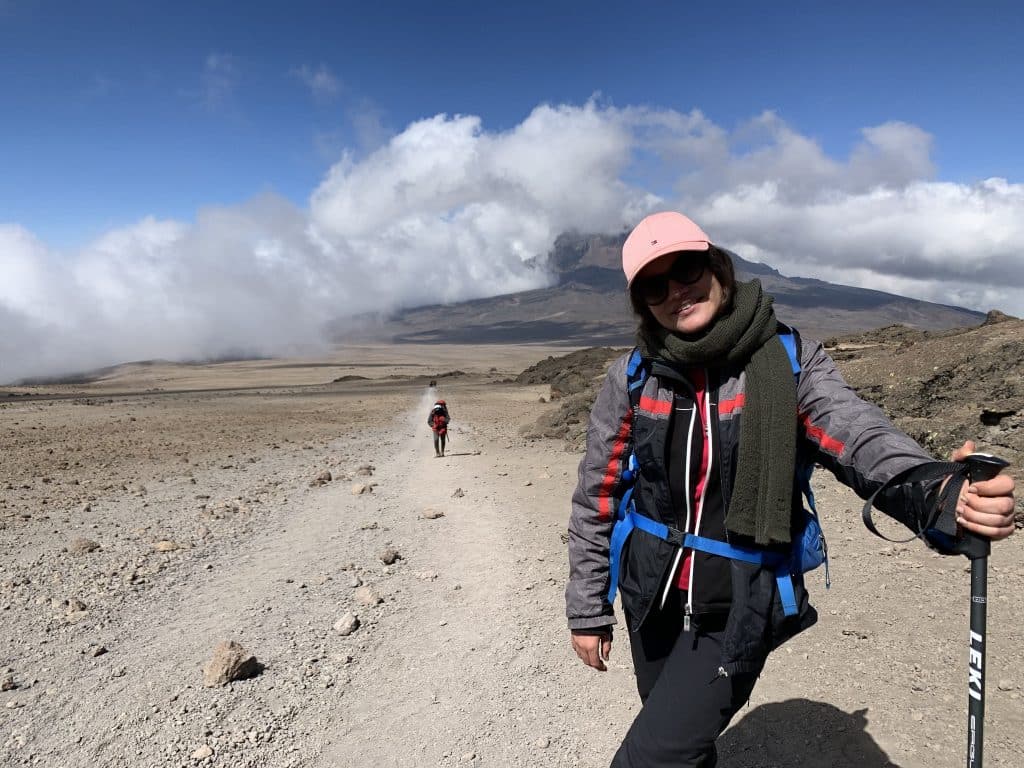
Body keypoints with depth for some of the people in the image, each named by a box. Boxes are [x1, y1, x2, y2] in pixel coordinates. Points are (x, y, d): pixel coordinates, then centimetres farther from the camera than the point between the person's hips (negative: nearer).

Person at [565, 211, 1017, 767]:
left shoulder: (788, 360, -10)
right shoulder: (632, 377, -6)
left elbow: (859, 437, -24)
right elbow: (597, 497, -1)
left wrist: (936, 494, -46)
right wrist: (587, 611, 3)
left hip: (738, 611, -2)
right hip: (652, 601, 3)